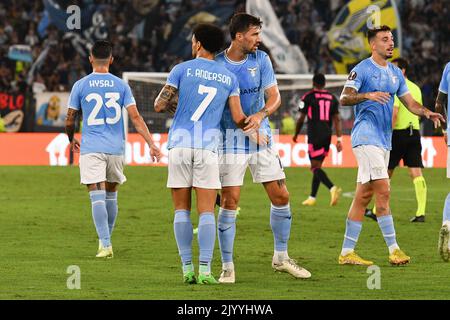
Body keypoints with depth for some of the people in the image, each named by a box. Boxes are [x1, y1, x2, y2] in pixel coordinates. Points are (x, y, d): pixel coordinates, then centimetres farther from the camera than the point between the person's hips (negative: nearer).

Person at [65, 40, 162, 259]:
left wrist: (71, 140, 23)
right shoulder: (121, 85, 3)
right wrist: (151, 144, -3)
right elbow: (135, 118, -4)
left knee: (98, 197, -6)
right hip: (116, 148, 3)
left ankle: (105, 243, -18)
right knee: (111, 195, 17)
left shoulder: (80, 85, -1)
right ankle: (107, 240, 25)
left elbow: (69, 120, 4)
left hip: (91, 149, -2)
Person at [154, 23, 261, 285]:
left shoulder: (182, 70, 0)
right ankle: (204, 270, -9)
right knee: (207, 211, 0)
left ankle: (187, 268, 2)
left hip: (180, 145, -1)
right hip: (208, 147, 1)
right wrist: (252, 122, 26)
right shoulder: (229, 77, 7)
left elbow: (160, 106, -1)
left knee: (182, 210, 6)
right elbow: (239, 118, 4)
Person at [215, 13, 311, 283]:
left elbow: (275, 97, -2)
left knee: (281, 197, 5)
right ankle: (227, 266, 1)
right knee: (230, 202, -9)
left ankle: (281, 258, 22)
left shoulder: (261, 59, 1)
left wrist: (260, 115, -22)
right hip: (231, 141, -4)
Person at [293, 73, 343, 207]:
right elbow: (337, 120, 5)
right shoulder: (332, 98, 10)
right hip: (327, 136, 6)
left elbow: (301, 119, -2)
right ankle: (312, 198, 19)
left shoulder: (308, 97, -3)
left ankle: (333, 188, -32)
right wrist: (339, 139, 4)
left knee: (315, 167, -9)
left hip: (314, 136, -6)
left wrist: (296, 134, 13)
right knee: (317, 166, 15)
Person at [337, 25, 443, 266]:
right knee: (383, 192, -14)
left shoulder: (396, 73, 17)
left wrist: (427, 113, -2)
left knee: (363, 196, 7)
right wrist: (367, 95, -30)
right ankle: (393, 249, -14)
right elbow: (344, 99, -14)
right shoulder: (362, 69, -6)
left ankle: (346, 252, 8)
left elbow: (410, 103, 17)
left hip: (384, 139, 8)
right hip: (366, 136, -8)